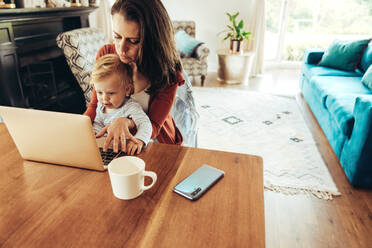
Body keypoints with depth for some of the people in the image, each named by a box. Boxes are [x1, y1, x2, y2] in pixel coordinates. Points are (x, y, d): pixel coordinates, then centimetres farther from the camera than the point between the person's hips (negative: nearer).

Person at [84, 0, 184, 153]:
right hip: (112, 142, 3)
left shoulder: (168, 72, -18)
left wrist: (126, 122, -37)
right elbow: (95, 105, 1)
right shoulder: (105, 54, -9)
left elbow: (153, 128, -16)